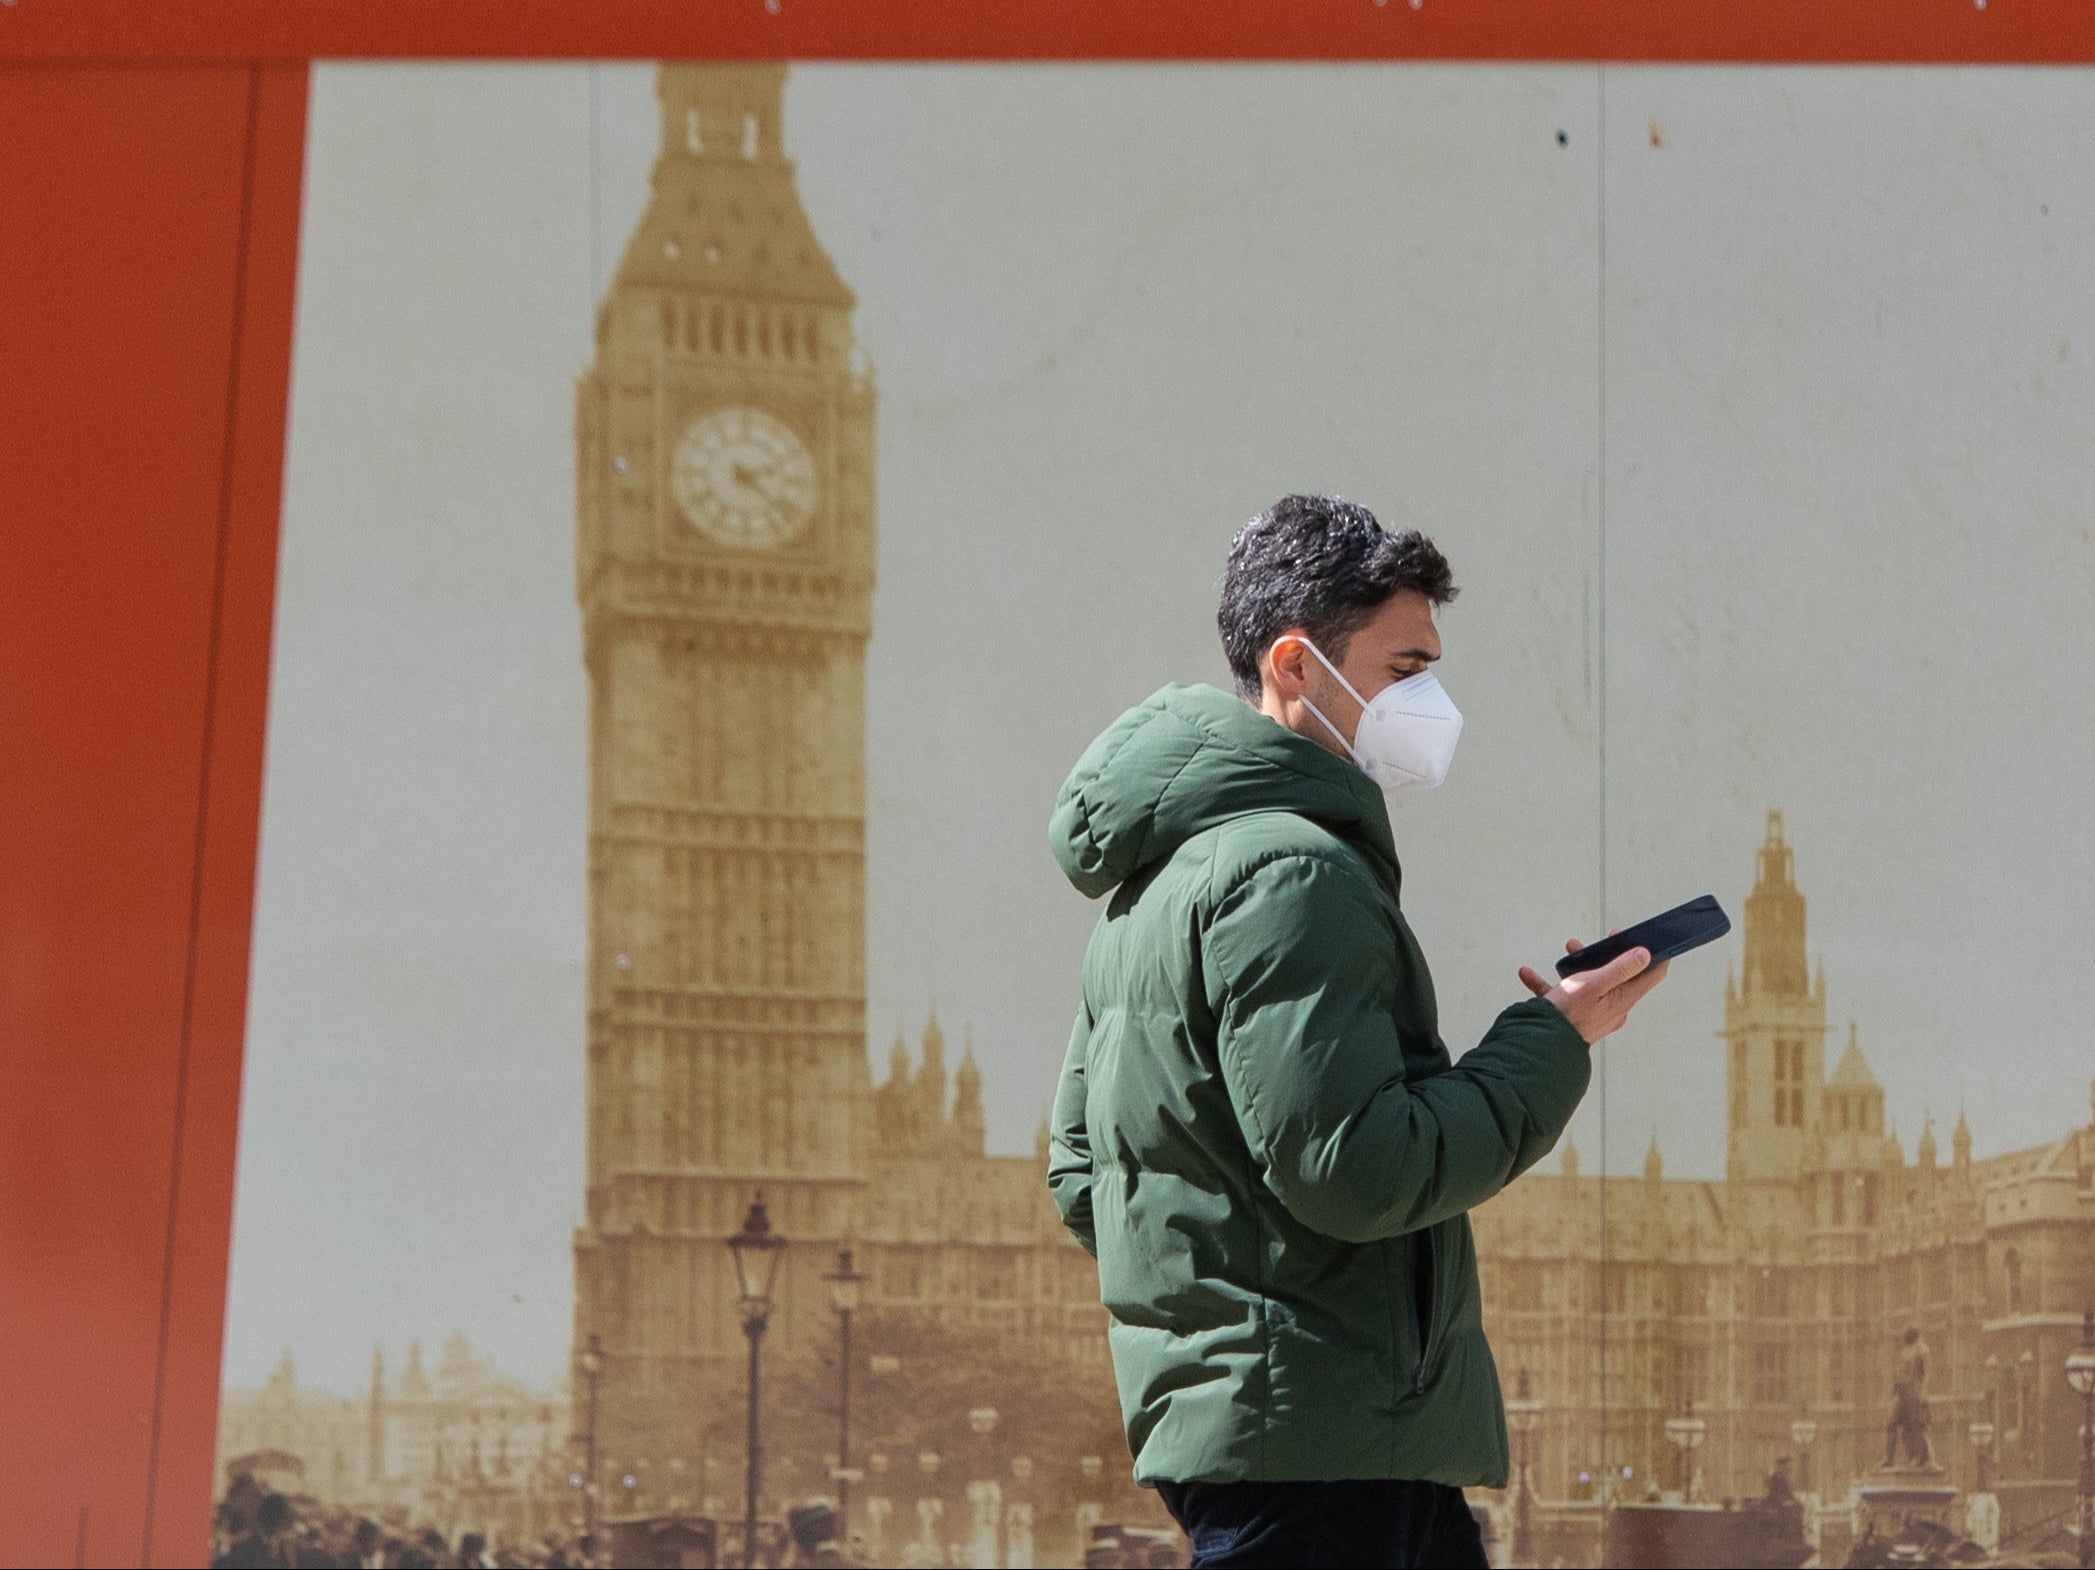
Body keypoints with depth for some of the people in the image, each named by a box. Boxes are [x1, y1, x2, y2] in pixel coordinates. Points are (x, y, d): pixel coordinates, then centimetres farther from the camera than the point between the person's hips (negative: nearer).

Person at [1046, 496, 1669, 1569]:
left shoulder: (1158, 874, 18)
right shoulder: (1291, 871, -15)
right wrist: (1552, 1041, -11)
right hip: (1313, 1434, -11)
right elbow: (1357, 1171, -22)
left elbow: (1078, 1172, 21)